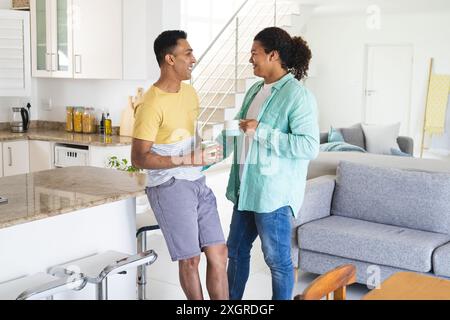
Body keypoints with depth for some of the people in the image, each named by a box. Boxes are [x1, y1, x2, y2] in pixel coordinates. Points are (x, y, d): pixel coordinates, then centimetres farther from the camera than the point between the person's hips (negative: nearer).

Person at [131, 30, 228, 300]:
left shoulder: (189, 91, 8)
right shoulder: (152, 104, -18)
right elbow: (138, 158, -20)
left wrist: (206, 151, 7)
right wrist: (185, 160, -26)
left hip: (197, 182, 8)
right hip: (170, 187, -7)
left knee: (219, 252, 7)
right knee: (190, 259, 3)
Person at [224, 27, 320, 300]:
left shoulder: (298, 95, -16)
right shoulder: (256, 90, 11)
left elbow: (310, 147, -23)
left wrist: (260, 131, -24)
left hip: (274, 193, -9)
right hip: (246, 188, 9)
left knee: (278, 259, 6)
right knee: (236, 250, 19)